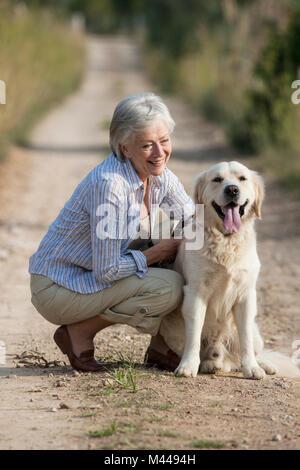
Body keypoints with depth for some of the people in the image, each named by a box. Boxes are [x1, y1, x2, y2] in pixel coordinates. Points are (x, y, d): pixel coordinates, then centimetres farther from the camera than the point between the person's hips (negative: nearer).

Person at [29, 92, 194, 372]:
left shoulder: (160, 176, -3)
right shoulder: (109, 183, -28)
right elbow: (107, 270, -28)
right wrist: (158, 252, -17)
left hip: (94, 277, 8)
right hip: (57, 289, -8)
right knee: (167, 288, -24)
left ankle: (161, 345, 6)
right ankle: (78, 332, -8)